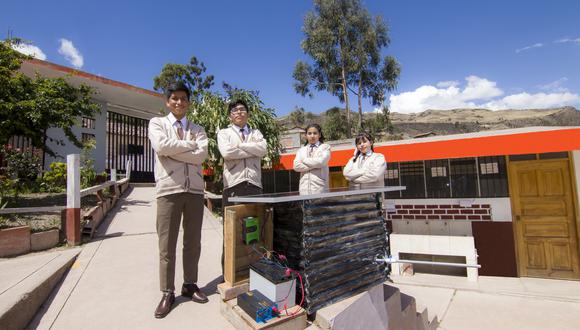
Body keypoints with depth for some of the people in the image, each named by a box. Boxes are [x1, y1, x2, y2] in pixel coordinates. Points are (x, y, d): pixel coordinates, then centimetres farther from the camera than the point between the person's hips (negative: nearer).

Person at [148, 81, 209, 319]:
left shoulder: (197, 129, 13)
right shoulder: (157, 123, 9)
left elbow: (201, 155, -5)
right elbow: (161, 146, -13)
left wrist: (173, 151, -7)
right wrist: (189, 144, -4)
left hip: (195, 190, 3)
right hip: (168, 189, -2)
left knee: (193, 242, 10)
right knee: (167, 245, 4)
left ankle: (190, 285, 27)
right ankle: (167, 293, 20)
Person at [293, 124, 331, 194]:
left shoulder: (325, 147, 8)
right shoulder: (301, 150, 17)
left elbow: (321, 161, -11)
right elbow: (296, 166, 1)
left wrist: (304, 160, 1)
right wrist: (314, 166, -7)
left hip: (319, 187, -3)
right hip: (305, 188, 3)